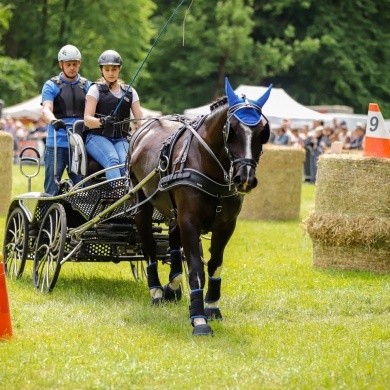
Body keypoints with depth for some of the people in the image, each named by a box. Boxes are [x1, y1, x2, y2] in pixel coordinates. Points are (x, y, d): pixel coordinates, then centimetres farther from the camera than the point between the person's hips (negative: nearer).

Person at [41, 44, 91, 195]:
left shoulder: (87, 86, 14)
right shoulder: (51, 86, 5)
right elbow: (46, 110, -9)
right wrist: (53, 121, -32)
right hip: (56, 144, -2)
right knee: (52, 191, -2)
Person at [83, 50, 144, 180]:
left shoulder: (130, 92, 18)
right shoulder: (96, 90, 8)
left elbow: (139, 119, 11)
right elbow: (87, 120, -2)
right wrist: (102, 121, -24)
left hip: (120, 139, 3)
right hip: (97, 137, -3)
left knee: (126, 163, -31)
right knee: (112, 160, -35)